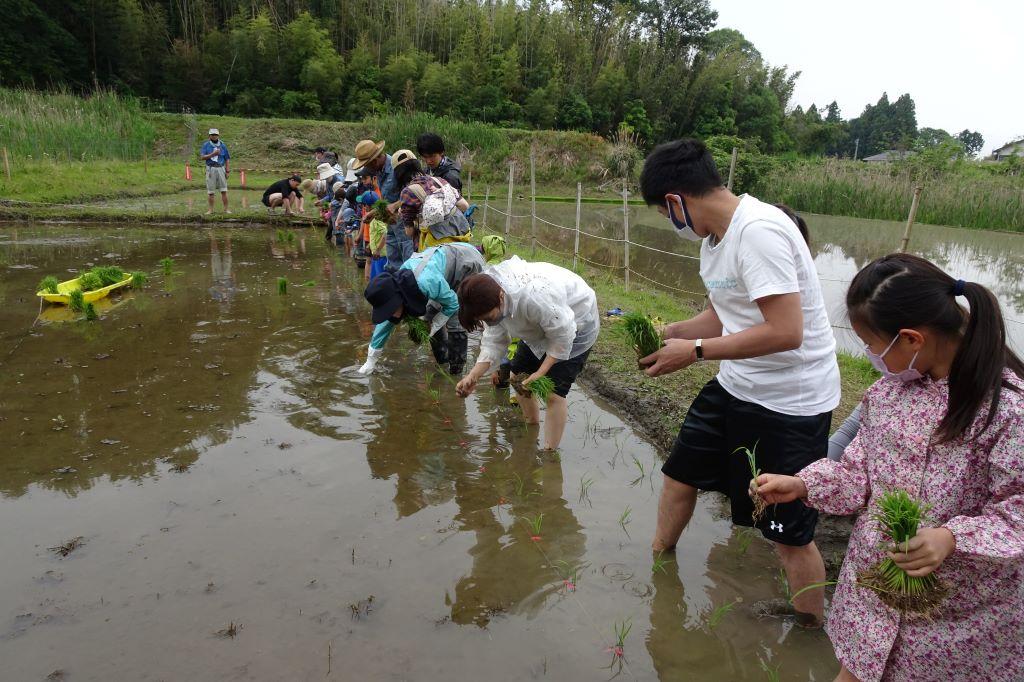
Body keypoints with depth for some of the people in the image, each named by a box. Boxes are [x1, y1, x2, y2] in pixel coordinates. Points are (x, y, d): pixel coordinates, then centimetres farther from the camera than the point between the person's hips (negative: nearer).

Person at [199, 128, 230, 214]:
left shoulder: (222, 145, 8)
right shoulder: (206, 145, 4)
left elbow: (226, 159, 9)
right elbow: (202, 157, -6)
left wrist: (228, 171, 2)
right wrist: (213, 154, -16)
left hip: (221, 168, 1)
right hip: (210, 169, 0)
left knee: (224, 190, -2)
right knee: (210, 191, 2)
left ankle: (226, 209, 1)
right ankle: (210, 209, 7)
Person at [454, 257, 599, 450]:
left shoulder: (533, 296, -44)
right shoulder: (488, 296, -19)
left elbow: (562, 335, -31)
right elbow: (494, 340, -12)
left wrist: (541, 372, -27)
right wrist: (474, 375, -24)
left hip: (575, 324, -8)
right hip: (541, 327, 8)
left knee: (554, 392, -15)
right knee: (518, 376, 10)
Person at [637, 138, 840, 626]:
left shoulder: (758, 230, -25)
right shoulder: (715, 236, 5)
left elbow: (785, 331, -30)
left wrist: (695, 351, -24)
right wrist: (669, 332, -1)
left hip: (791, 400, -9)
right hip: (735, 385, 10)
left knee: (790, 533, 1)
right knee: (680, 473, 19)